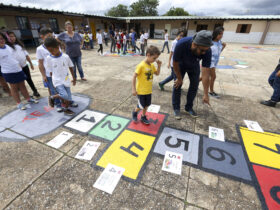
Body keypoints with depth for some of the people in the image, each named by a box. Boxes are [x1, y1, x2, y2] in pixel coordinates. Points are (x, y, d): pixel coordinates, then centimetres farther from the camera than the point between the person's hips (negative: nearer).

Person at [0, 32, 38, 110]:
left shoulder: (8, 46, 9)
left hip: (18, 69, 5)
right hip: (8, 72, -5)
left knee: (22, 85, 13)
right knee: (14, 88, 5)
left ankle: (28, 99, 25)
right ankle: (19, 103, 15)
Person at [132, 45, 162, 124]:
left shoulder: (152, 65, 2)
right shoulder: (141, 65, -21)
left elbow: (157, 73, 16)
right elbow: (134, 77, -19)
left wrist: (159, 65, -1)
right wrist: (133, 89, -19)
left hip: (148, 90, 7)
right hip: (141, 91, -7)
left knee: (146, 104, 16)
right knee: (141, 106, 4)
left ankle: (143, 117, 36)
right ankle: (135, 112, 34)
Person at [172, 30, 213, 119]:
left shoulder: (207, 51, -34)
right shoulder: (181, 44, -40)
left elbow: (206, 73, -32)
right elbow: (175, 64, -25)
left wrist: (206, 93, -32)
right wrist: (179, 78, -14)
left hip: (194, 66, 2)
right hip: (180, 65, -2)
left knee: (194, 85, 0)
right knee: (177, 84, -9)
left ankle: (189, 108, 18)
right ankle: (176, 108, 6)